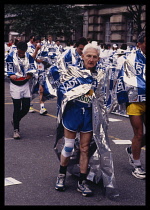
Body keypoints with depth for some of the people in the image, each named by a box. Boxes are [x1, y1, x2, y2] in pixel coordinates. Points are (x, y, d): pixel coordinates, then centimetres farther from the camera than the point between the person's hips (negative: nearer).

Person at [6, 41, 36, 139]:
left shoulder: (29, 57, 4)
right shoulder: (11, 56, -5)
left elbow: (33, 67, 4)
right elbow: (9, 69, -5)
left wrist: (30, 74, -17)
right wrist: (11, 75, -25)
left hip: (25, 84, 3)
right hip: (15, 84, -3)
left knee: (26, 108, 4)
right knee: (17, 108, -3)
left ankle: (15, 121, 32)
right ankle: (16, 130, 8)